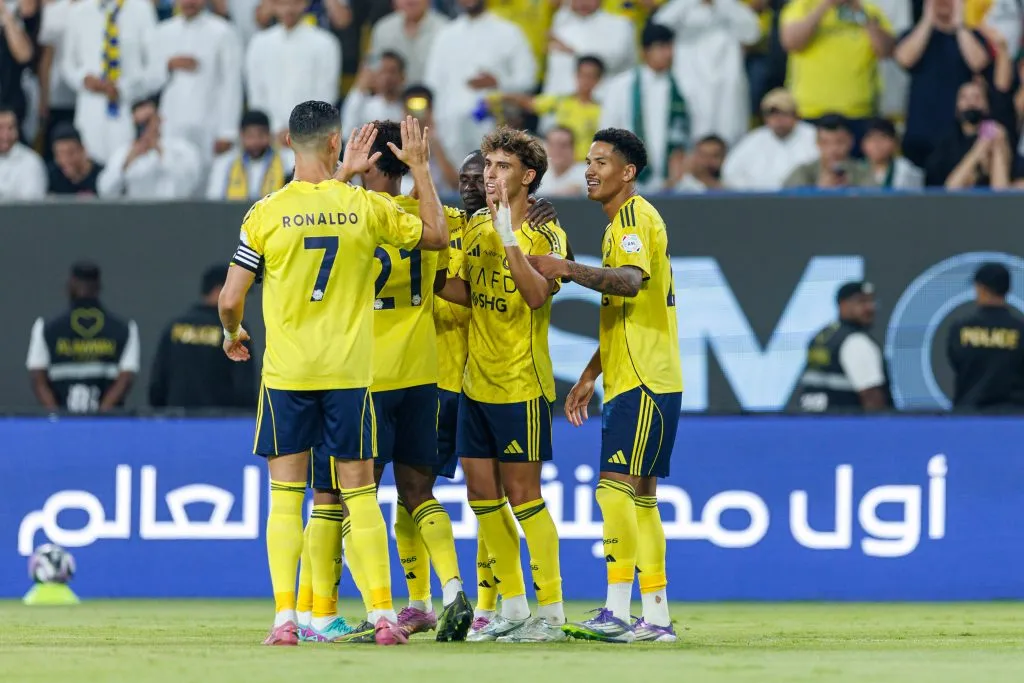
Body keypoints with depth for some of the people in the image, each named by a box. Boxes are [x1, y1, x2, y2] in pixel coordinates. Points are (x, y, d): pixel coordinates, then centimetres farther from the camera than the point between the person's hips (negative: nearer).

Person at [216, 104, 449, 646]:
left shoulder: (266, 213, -6)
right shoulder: (365, 207, -3)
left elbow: (230, 299, -3)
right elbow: (437, 236, 13)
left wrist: (233, 333, 19)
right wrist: (419, 166, 20)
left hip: (285, 373, -1)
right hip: (350, 372, 1)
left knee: (285, 496, 5)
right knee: (360, 495, 6)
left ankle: (285, 619, -2)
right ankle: (383, 616, 1)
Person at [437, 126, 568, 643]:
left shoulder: (545, 234, -9)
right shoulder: (477, 226, 10)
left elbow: (537, 295, -24)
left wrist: (509, 238, -31)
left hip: (521, 383, -7)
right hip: (477, 381, 7)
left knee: (522, 494, -6)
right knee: (482, 493, 8)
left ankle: (551, 612, 0)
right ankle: (513, 608, 17)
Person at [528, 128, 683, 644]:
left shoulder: (636, 216, -10)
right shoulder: (621, 222, 22)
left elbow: (632, 281, -30)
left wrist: (570, 270, -34)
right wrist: (589, 377, 27)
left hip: (644, 382, -11)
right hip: (629, 380, 11)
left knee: (614, 487, -16)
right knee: (640, 496, 10)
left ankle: (617, 613, -20)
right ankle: (656, 617, 12)